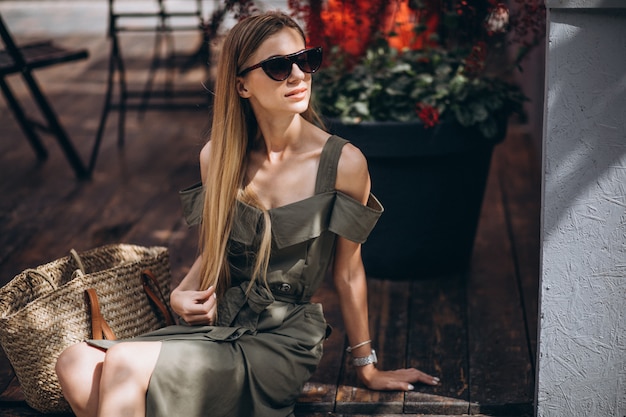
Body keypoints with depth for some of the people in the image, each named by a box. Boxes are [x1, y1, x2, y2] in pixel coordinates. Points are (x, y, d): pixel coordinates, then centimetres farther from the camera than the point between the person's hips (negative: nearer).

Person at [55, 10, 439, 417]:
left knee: (124, 364, -26)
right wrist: (182, 296, -5)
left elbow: (347, 272, 0)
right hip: (218, 323, 5)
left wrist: (368, 369, 10)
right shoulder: (217, 156, 2)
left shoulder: (343, 163, -11)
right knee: (77, 365, -20)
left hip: (282, 340, -4)